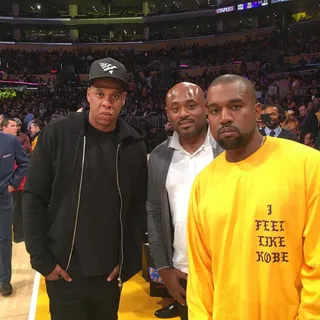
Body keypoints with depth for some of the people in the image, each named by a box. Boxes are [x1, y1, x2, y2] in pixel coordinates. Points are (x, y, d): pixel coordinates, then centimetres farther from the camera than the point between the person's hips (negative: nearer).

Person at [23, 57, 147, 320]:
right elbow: (35, 199, -5)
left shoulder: (134, 144, -2)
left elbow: (139, 206, 1)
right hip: (64, 271, -2)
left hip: (112, 272, 2)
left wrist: (130, 258, -1)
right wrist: (41, 259, -7)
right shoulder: (57, 135, -8)